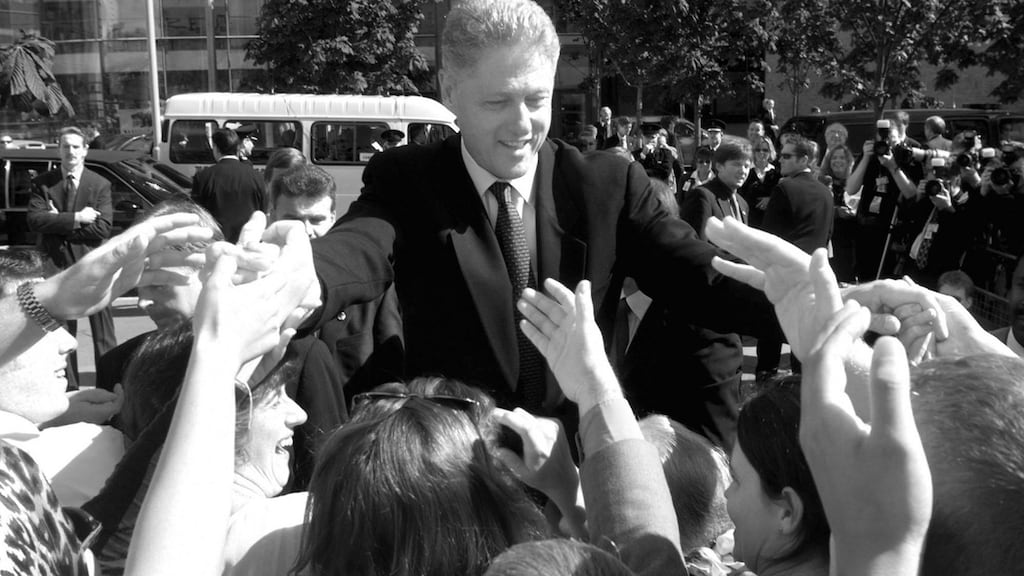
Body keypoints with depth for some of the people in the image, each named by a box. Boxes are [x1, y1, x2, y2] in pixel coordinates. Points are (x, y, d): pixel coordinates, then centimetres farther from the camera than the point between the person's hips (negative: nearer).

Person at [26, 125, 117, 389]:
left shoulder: (100, 184, -2)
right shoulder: (42, 183, 3)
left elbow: (103, 228, -14)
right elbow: (34, 220, -11)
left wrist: (58, 222, -12)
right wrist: (75, 219, -19)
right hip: (57, 267, 2)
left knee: (103, 335, 5)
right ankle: (68, 389, 24)